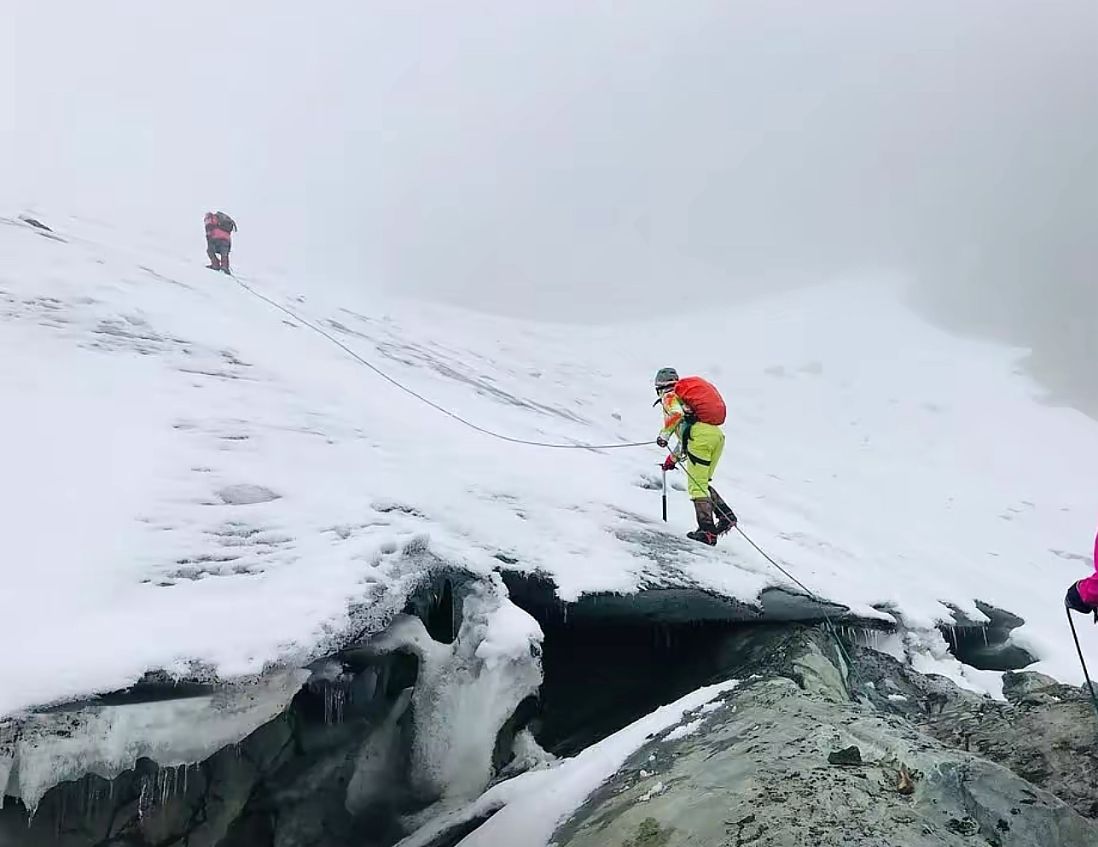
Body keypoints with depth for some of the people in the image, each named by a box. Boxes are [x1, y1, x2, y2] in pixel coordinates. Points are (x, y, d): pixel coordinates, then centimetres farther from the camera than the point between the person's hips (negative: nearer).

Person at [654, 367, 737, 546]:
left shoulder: (670, 396, 12)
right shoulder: (686, 396, 36)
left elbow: (676, 414, -12)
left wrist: (664, 435, -3)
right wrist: (674, 457, 42)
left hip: (701, 435, -8)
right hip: (717, 434, 8)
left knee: (696, 486, -5)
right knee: (702, 483, 18)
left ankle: (707, 529, -13)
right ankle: (726, 516, 5)